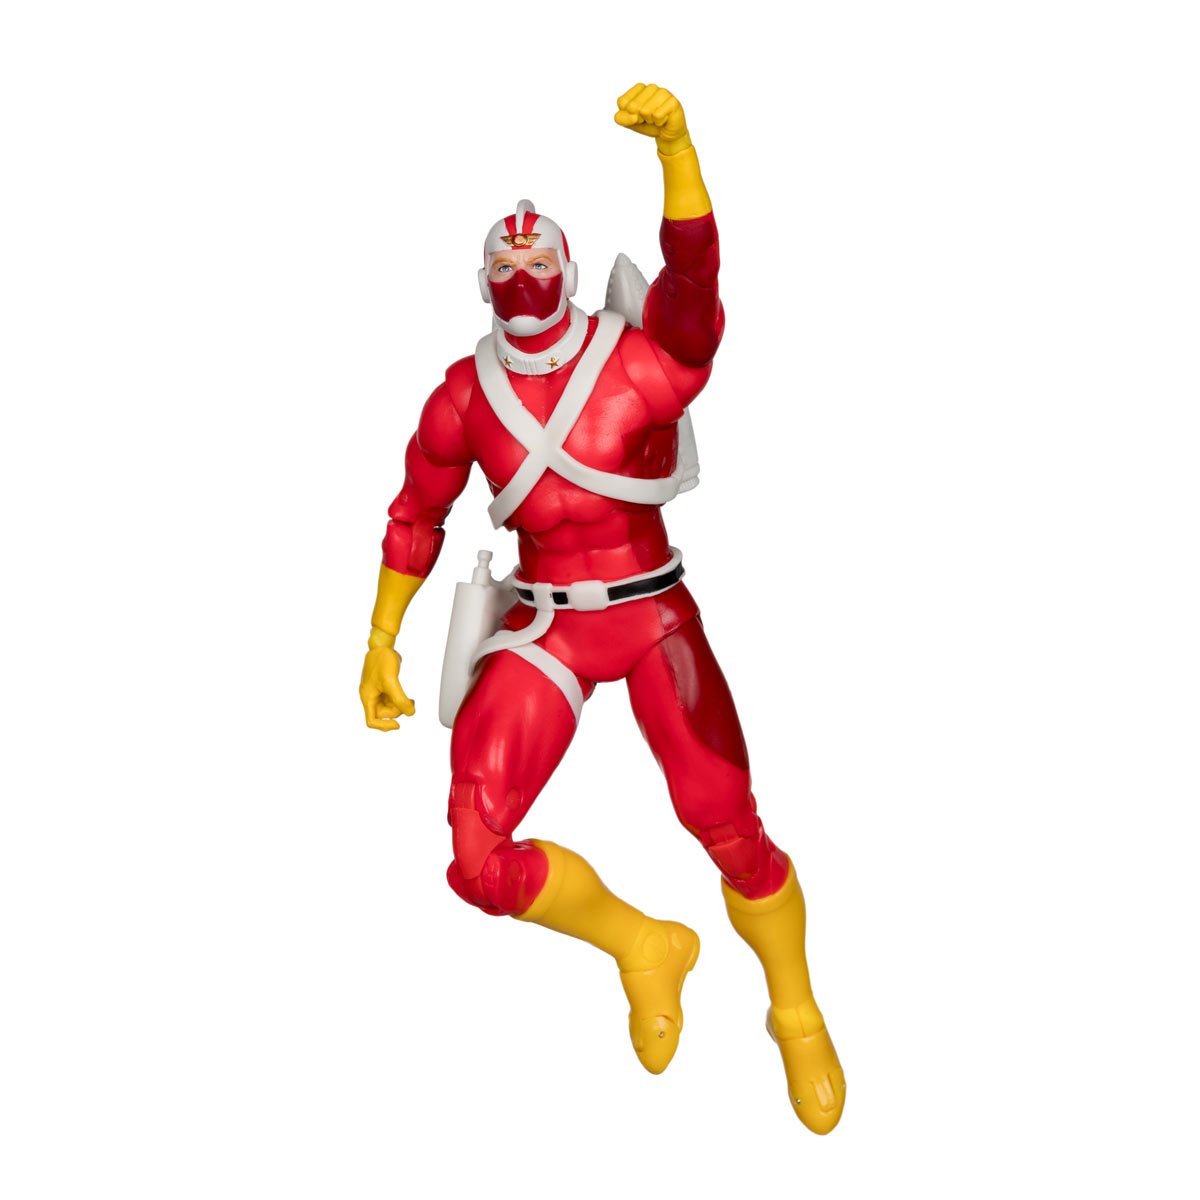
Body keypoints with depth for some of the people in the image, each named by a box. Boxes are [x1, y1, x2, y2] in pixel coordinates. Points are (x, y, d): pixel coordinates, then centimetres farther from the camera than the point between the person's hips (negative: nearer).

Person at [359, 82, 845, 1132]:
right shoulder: (467, 395, -1)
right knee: (478, 858, -14)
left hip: (656, 616, -2)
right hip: (547, 630, 2)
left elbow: (696, 273, -33)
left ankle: (798, 1017, 24)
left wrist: (675, 140, -48)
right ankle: (645, 946, 14)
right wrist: (382, 643, 9)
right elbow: (417, 516, 10)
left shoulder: (650, 362, -11)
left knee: (732, 832, -7)